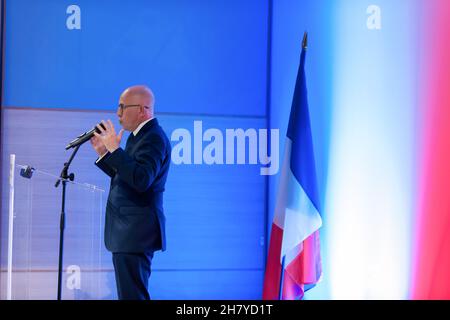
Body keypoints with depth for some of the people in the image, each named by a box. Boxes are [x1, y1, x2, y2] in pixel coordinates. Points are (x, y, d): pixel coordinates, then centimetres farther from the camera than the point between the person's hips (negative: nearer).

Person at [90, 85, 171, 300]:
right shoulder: (140, 136, 16)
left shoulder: (154, 138, -16)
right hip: (129, 233, 11)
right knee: (131, 293, 16)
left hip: (136, 233, -11)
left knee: (132, 295, -9)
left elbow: (141, 180, -29)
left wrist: (115, 149, -23)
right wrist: (104, 153, 12)